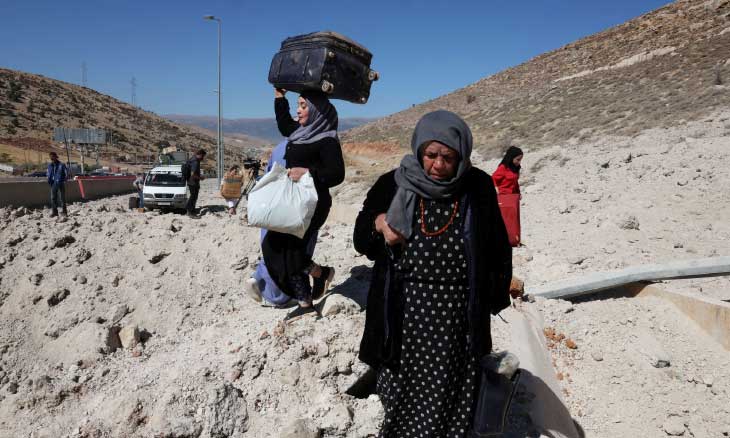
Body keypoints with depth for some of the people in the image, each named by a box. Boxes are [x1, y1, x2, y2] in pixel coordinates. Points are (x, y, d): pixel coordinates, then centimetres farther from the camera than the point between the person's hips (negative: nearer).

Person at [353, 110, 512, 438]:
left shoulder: (478, 189, -1)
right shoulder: (394, 185, -2)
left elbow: (498, 248, 10)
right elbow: (362, 240, 8)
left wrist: (493, 298, 10)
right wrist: (379, 223, -12)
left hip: (457, 316, 0)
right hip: (404, 312, 1)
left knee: (448, 406, 7)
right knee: (402, 396, 12)